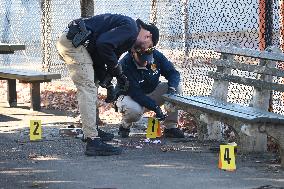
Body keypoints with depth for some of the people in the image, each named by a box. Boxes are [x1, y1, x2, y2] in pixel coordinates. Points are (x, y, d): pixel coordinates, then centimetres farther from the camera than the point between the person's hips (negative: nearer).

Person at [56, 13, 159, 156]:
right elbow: (103, 44, -21)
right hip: (73, 42, -11)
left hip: (67, 40, 11)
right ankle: (93, 142, -15)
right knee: (87, 90, -12)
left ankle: (91, 131, 34)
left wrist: (106, 81, 19)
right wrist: (116, 69, -8)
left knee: (89, 88, 23)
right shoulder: (130, 28, -7)